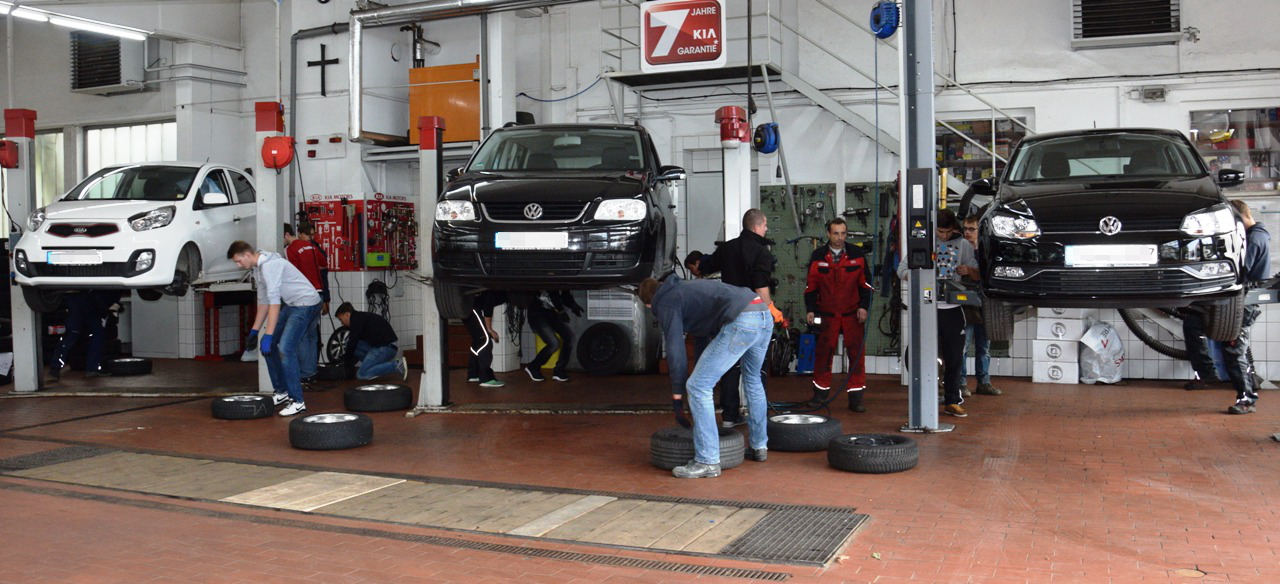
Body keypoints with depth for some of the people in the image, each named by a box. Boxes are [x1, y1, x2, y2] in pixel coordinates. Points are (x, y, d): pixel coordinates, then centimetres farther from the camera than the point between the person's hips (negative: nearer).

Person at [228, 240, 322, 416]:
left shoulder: (269, 265, -21)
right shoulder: (258, 268, 10)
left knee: (285, 348, -18)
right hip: (291, 305, 10)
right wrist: (255, 330, 19)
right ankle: (282, 392, 19)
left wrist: (268, 335, -29)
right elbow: (264, 301, 19)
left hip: (306, 304, -10)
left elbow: (274, 301, -27)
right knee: (267, 345, 9)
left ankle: (297, 401, -12)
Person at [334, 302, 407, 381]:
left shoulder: (356, 319, -6)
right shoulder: (361, 317, 24)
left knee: (362, 374, -10)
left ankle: (396, 365, -12)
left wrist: (346, 362, 5)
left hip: (385, 347, -10)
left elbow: (352, 344, -8)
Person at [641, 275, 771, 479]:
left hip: (741, 322, -9)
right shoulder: (685, 288, 33)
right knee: (753, 380, 31)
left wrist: (677, 397, 8)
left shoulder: (666, 303, 8)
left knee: (698, 386, -2)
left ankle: (707, 462, 0)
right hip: (764, 315, 9)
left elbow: (675, 351, 2)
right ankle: (759, 447, 42)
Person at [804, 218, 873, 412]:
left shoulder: (857, 255, 3)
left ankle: (855, 397, 2)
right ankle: (821, 393, 17)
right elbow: (811, 285, 6)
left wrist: (863, 307, -3)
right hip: (826, 313, 0)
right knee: (824, 352, 4)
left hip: (852, 313, 0)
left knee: (856, 352, -4)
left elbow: (865, 284, 6)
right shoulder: (818, 257, 2)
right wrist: (810, 310, -1)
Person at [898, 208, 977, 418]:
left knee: (954, 357, 7)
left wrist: (968, 270, -10)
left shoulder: (963, 245, 8)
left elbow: (977, 273, 14)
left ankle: (952, 401, 16)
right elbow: (902, 269, 3)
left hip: (953, 308, 2)